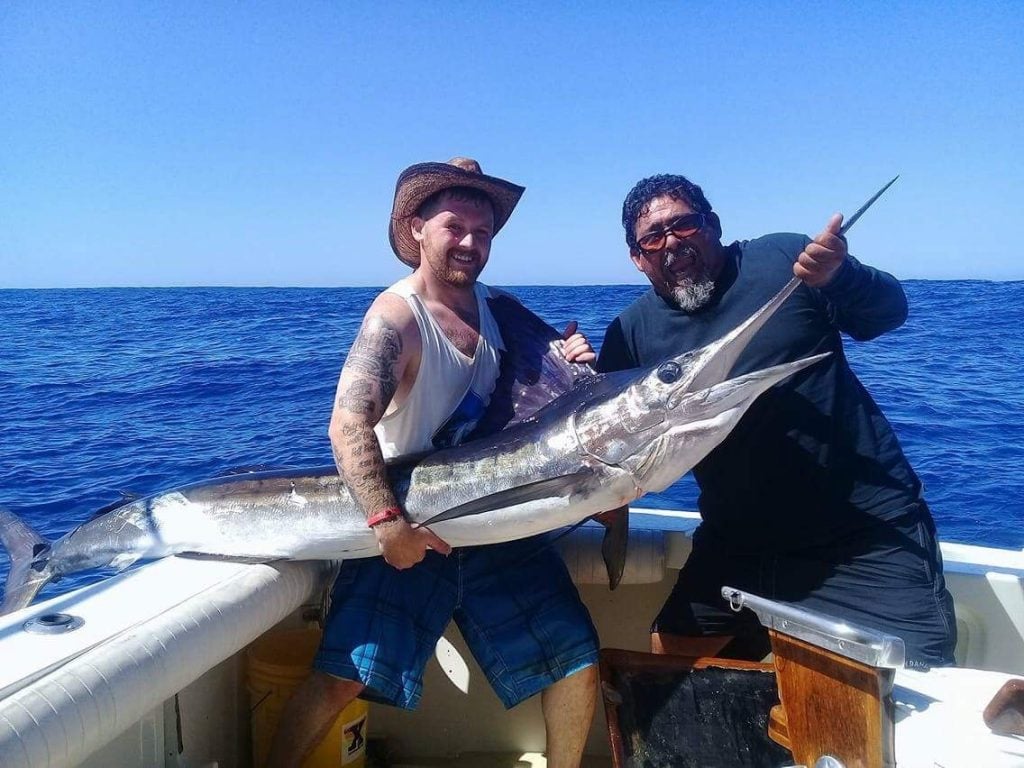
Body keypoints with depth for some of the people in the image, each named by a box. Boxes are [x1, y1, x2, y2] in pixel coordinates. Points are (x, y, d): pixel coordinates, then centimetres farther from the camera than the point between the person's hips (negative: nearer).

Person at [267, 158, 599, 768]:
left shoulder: (502, 310, 5)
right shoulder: (397, 317, -14)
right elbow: (349, 425, -27)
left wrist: (569, 367, -4)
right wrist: (387, 520, -39)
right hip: (405, 527, -5)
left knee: (578, 658, 3)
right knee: (345, 676, -12)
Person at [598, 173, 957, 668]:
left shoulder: (781, 259, -5)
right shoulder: (632, 332, 2)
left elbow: (890, 312, -7)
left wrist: (839, 277, -28)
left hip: (867, 536, -3)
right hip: (736, 548, 4)